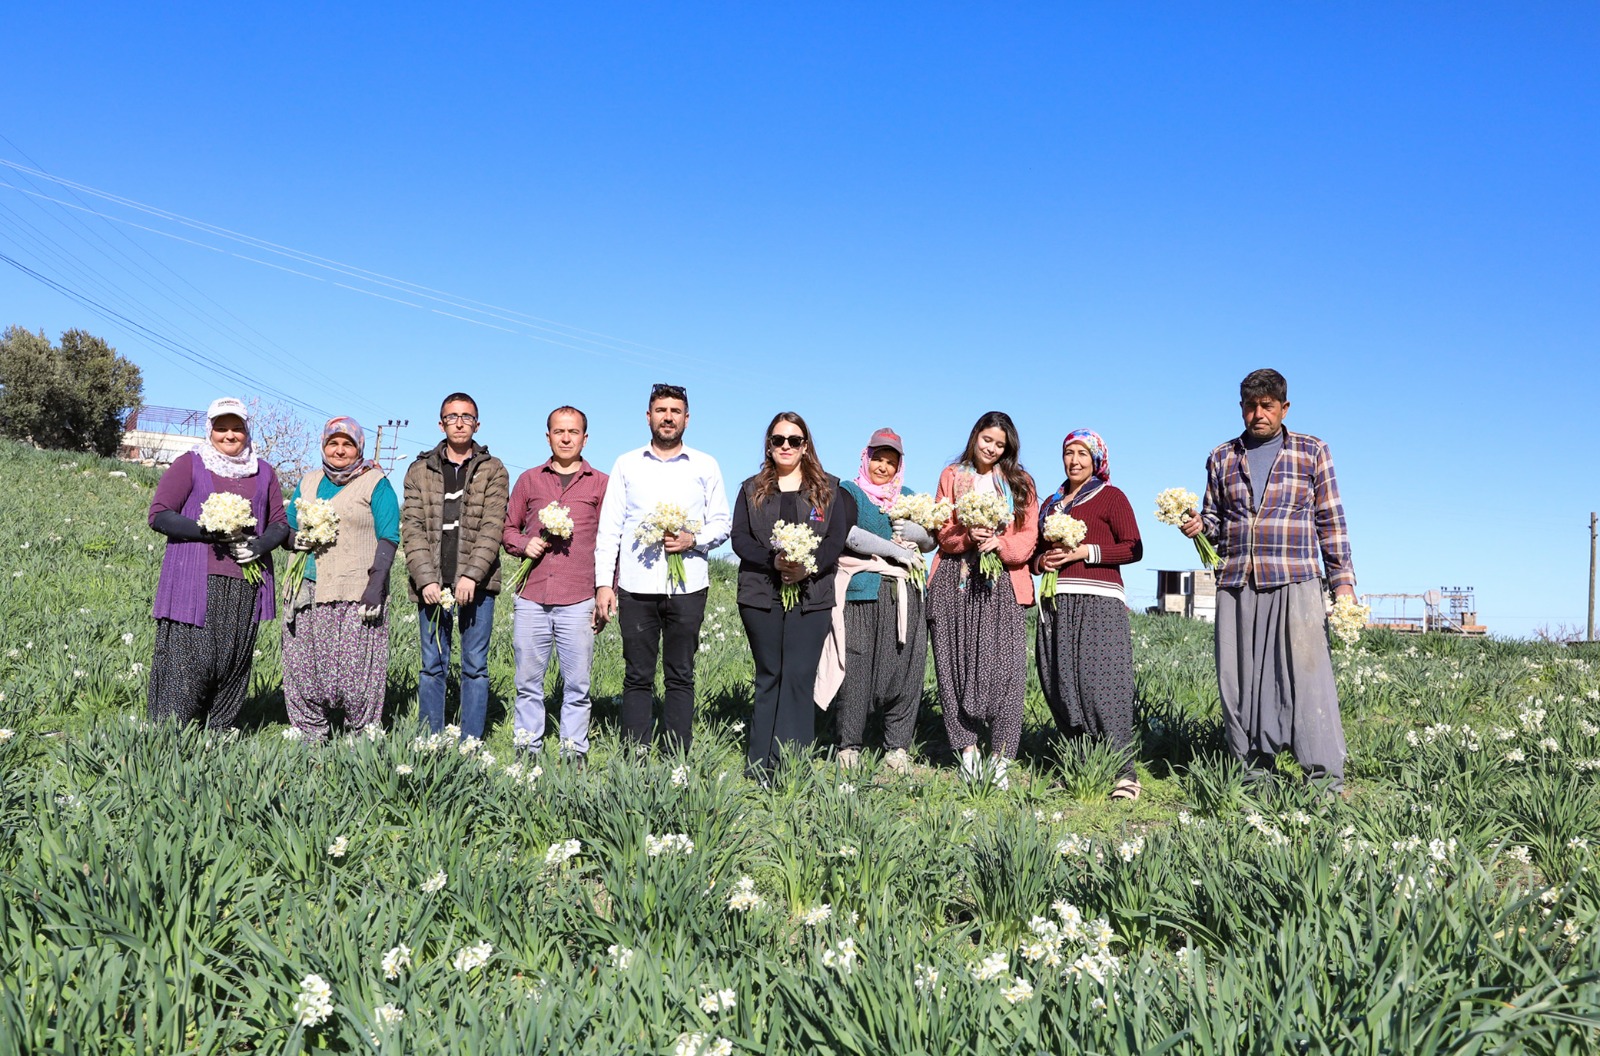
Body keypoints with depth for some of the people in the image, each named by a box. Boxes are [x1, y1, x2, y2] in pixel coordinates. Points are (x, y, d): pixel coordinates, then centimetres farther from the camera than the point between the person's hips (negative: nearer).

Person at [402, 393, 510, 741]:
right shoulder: (420, 471, 11)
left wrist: (471, 575, -15)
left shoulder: (493, 470, 7)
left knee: (475, 666, 3)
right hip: (431, 585, 1)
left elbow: (492, 528, -3)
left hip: (476, 584, -1)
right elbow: (412, 529, 3)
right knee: (432, 666, 5)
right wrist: (426, 579, -9)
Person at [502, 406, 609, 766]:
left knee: (577, 684, 0)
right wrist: (524, 544, -2)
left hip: (578, 601, -2)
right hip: (531, 598, 2)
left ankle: (574, 754, 9)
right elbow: (508, 529, 21)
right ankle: (526, 749, 15)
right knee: (528, 680, 5)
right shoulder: (529, 480, 14)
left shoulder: (601, 484, 9)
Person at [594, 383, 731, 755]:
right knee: (637, 677, 2)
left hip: (687, 586, 0)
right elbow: (609, 528, 8)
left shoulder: (705, 466, 9)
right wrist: (603, 583, 0)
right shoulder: (626, 465, 11)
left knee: (680, 677, 3)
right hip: (636, 586, 0)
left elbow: (721, 525, 10)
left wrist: (693, 540, -11)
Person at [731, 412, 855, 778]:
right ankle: (761, 767, 8)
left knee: (799, 677, -9)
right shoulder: (751, 490, 13)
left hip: (812, 596, -1)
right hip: (761, 595, 1)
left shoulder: (828, 489, 11)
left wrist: (808, 567, -18)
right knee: (769, 677, 5)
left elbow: (836, 540, 1)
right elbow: (739, 539, 3)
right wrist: (774, 561, -15)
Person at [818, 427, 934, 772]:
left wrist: (916, 532, -4)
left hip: (902, 593, 4)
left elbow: (932, 542, 18)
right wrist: (893, 549, -10)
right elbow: (850, 534, -9)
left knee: (903, 668, 0)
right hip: (861, 592, -3)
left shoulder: (907, 496, 20)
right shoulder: (849, 491, 8)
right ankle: (848, 745, 5)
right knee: (856, 667, -5)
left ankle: (897, 747, 8)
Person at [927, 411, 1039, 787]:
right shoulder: (952, 476, 15)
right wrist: (969, 537, -12)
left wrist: (1000, 544, -13)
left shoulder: (1020, 483, 15)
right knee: (958, 662, -4)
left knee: (1005, 666, -10)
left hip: (1002, 583, -1)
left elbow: (1029, 536, 7)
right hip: (956, 581, 1)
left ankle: (1001, 758, -8)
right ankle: (967, 748, 1)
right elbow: (943, 532, 9)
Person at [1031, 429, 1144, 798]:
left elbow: (1133, 548, -3)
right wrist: (1042, 560, 4)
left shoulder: (1110, 497, 6)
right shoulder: (1051, 502, 23)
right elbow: (1035, 550, 27)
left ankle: (1124, 772, -12)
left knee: (1100, 683, -14)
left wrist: (1085, 552, -11)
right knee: (1061, 686, 0)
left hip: (1098, 602, -6)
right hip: (1056, 604, 6)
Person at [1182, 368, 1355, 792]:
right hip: (1236, 585, 3)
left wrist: (1342, 579, 2)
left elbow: (1330, 519, 8)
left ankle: (1325, 775, -5)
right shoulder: (1221, 458, 15)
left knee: (1307, 675, -9)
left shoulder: (1312, 451, 10)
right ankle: (1254, 770, 8)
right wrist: (1198, 525, -3)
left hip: (1295, 584, -3)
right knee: (1240, 679, 1)